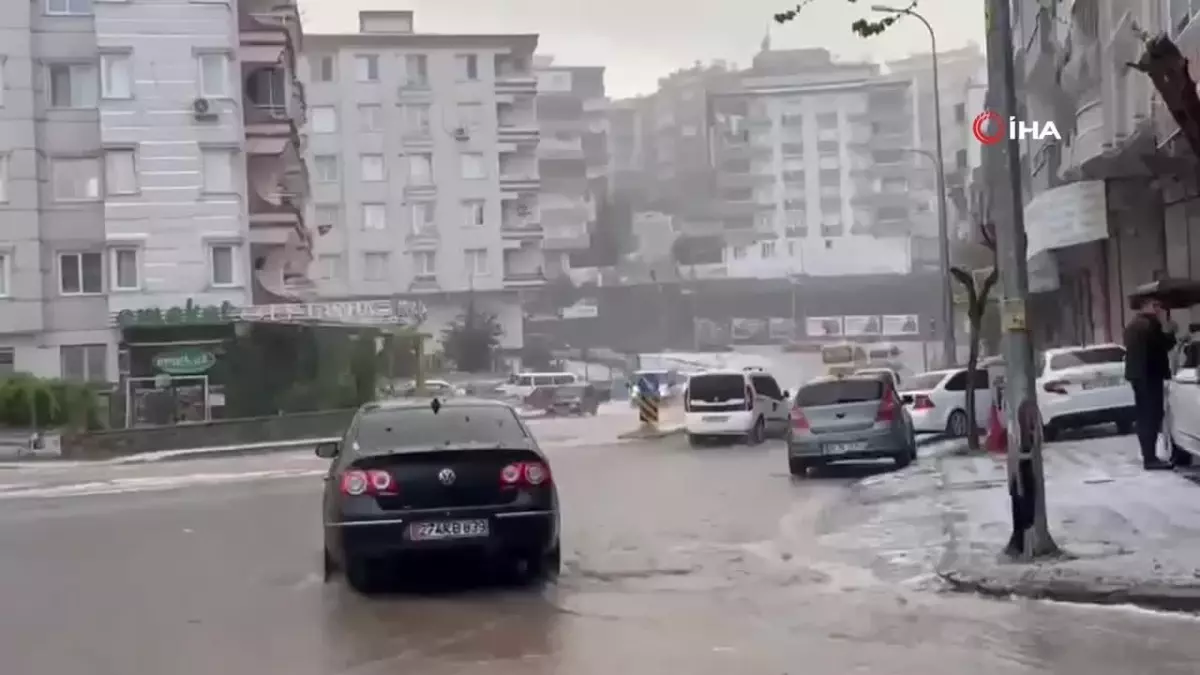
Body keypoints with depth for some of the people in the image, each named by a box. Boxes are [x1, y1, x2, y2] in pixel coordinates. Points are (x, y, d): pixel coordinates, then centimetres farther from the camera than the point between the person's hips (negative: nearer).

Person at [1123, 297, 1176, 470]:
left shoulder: (1134, 324, 17)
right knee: (1152, 415, -9)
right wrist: (1170, 333, -1)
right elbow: (1163, 345, -16)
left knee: (1144, 416, 13)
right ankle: (1150, 458, -11)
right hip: (1149, 375, -10)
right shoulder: (1149, 323, -14)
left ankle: (1148, 456, 18)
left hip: (1138, 374, 10)